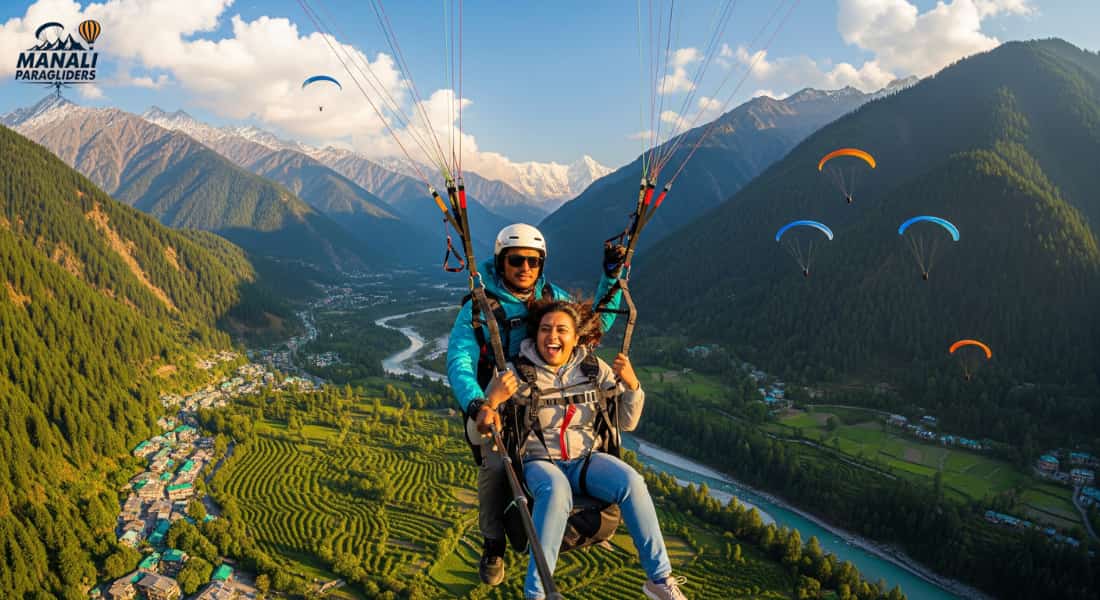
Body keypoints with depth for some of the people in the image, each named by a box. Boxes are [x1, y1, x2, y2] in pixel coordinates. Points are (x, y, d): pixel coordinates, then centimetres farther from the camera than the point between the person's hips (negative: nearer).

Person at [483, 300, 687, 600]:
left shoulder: (593, 367, 2)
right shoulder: (519, 374, -8)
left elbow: (627, 423, 7)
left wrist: (632, 385, -12)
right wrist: (493, 399, -29)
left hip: (586, 459, 3)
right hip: (539, 463, -3)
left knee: (632, 482, -27)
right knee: (556, 490, -38)